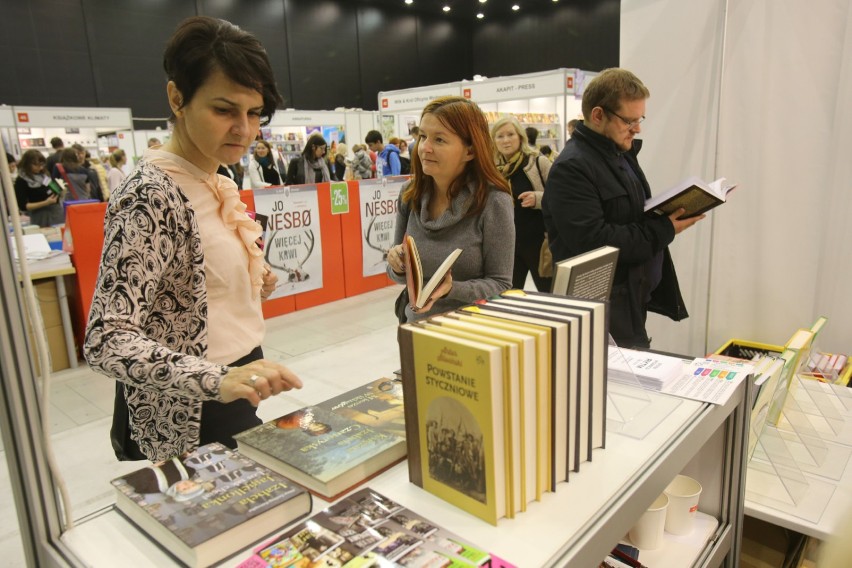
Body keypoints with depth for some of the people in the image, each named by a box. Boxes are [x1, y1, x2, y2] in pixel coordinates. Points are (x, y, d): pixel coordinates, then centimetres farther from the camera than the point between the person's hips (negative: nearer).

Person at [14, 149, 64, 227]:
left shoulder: (45, 174, 6)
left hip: (58, 210, 6)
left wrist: (60, 189, -2)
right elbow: (22, 206, -11)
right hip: (42, 217, -5)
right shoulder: (21, 181, -9)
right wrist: (46, 203, -21)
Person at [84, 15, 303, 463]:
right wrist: (215, 380, -42)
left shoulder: (218, 184, 6)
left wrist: (251, 284, -1)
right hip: (185, 424, -8)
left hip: (237, 400, 9)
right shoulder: (151, 195, -21)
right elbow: (107, 341, -27)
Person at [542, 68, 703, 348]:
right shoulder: (571, 168, -19)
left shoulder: (621, 154, 13)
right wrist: (665, 230, -20)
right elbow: (594, 241, -27)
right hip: (605, 309, -9)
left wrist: (671, 212, 4)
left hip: (635, 297, 9)